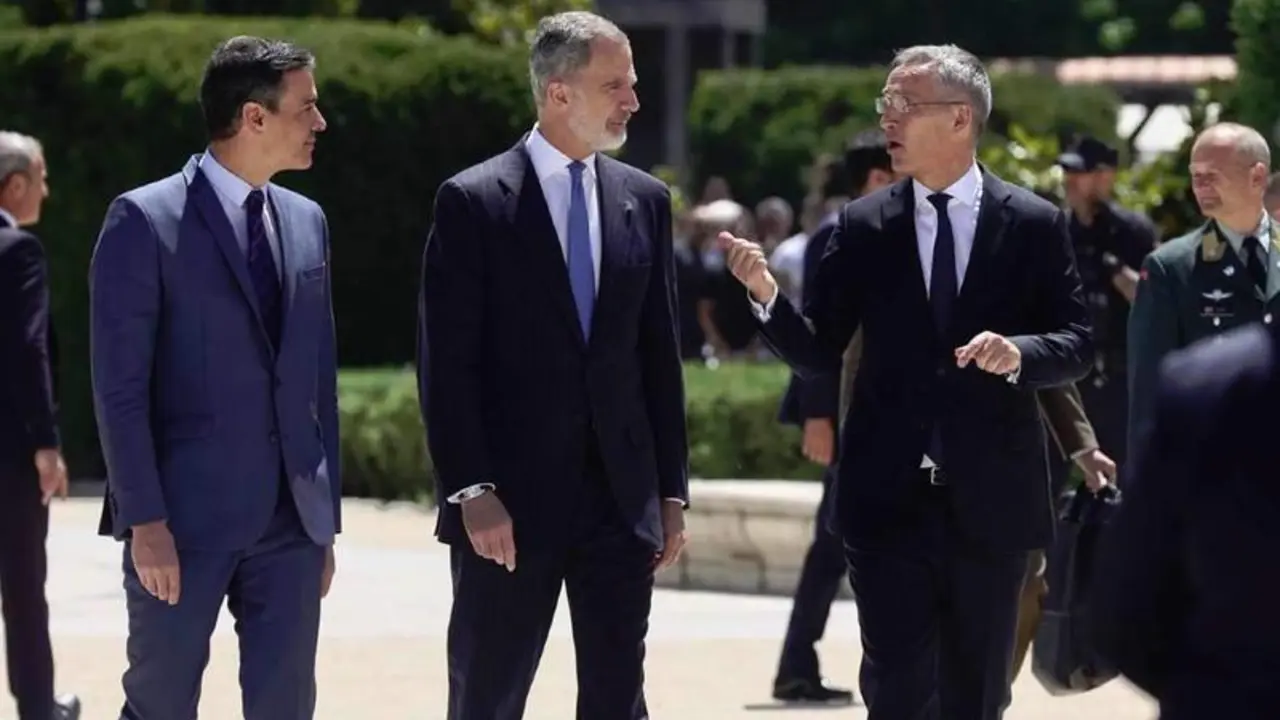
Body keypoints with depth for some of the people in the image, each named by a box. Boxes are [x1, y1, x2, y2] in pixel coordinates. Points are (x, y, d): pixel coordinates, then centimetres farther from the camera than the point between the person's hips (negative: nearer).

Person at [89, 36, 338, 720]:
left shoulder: (306, 222, 12)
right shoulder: (145, 219, -7)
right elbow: (120, 387, -10)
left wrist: (327, 517, 13)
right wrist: (145, 521, -15)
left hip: (290, 520, 5)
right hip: (185, 517, -5)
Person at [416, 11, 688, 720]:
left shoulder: (645, 200, 9)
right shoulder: (473, 201, -5)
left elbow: (659, 355, 12)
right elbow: (447, 365, -8)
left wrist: (671, 489, 9)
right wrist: (472, 491, -15)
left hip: (620, 498, 4)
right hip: (511, 501, -4)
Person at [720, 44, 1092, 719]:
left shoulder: (1035, 224, 0)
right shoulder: (862, 226, 3)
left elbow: (1077, 345, 1)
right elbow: (818, 352, 2)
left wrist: (1020, 352, -20)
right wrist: (767, 296, -16)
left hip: (992, 494, 0)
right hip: (889, 496, 0)